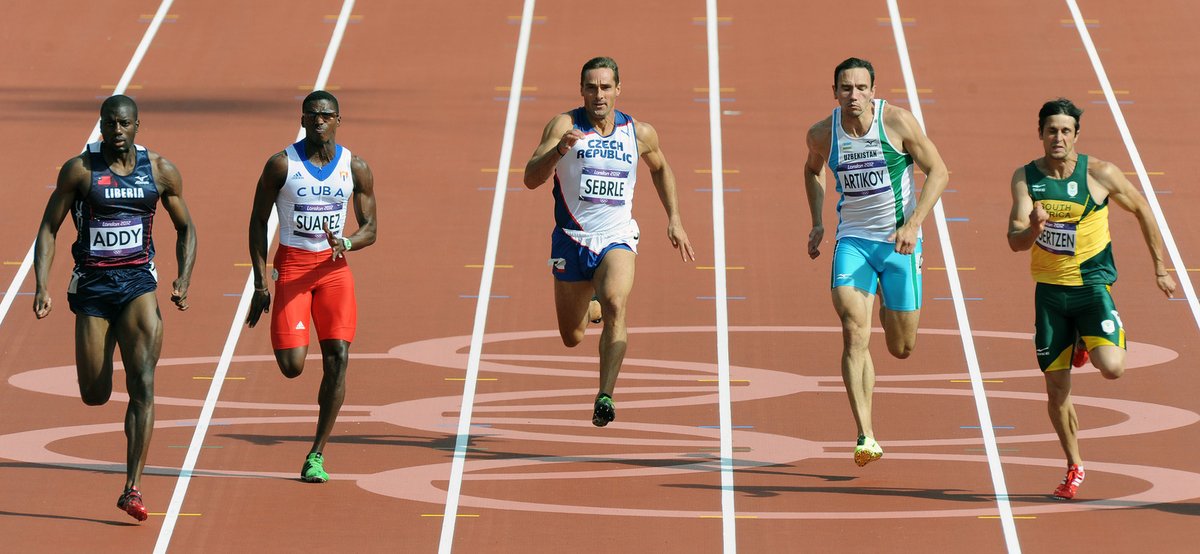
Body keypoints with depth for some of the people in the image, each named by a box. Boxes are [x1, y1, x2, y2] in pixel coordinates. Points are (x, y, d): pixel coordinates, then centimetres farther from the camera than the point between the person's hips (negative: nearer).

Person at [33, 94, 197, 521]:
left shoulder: (161, 171, 0)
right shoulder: (80, 170, -5)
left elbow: (185, 229, 12)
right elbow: (48, 229, 0)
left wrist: (183, 282, -3)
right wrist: (42, 288, -11)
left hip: (138, 281, 0)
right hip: (92, 284, 0)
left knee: (143, 384, -16)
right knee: (95, 396, 3)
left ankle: (133, 488, -17)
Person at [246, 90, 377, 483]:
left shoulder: (356, 168, 2)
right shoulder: (282, 165, -5)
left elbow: (370, 230, 4)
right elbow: (258, 222, 0)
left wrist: (346, 243, -20)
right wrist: (260, 283, -5)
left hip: (334, 267, 2)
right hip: (292, 265, -2)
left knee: (338, 358, -10)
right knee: (292, 366, -12)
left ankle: (317, 454, 0)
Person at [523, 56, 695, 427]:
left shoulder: (640, 133, 0)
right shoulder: (565, 125, -9)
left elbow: (660, 169, 22)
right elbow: (531, 179, -18)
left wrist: (674, 220, 15)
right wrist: (558, 150, -36)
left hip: (617, 239, 0)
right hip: (571, 240, 0)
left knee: (614, 307, -29)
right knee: (572, 338, 12)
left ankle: (605, 396, -33)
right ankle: (591, 307, 49)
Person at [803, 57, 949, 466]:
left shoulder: (897, 121, -13)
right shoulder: (823, 134, -4)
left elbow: (937, 171, -6)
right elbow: (813, 169, 19)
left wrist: (914, 223, -16)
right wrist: (817, 223, 9)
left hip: (899, 241, -1)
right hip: (852, 239, 1)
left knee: (902, 348, 8)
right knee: (854, 335, -19)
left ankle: (890, 306, 47)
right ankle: (865, 436, -19)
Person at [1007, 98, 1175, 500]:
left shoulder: (1100, 175, -10)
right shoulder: (1026, 177, -5)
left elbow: (1142, 210, 6)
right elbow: (1014, 242, -12)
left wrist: (1160, 268, 9)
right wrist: (1034, 228, -35)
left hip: (1092, 286, -2)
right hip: (1049, 291, 2)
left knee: (1112, 368, -22)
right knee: (1056, 389, 4)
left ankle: (1087, 346, 15)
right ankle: (1074, 467, 24)